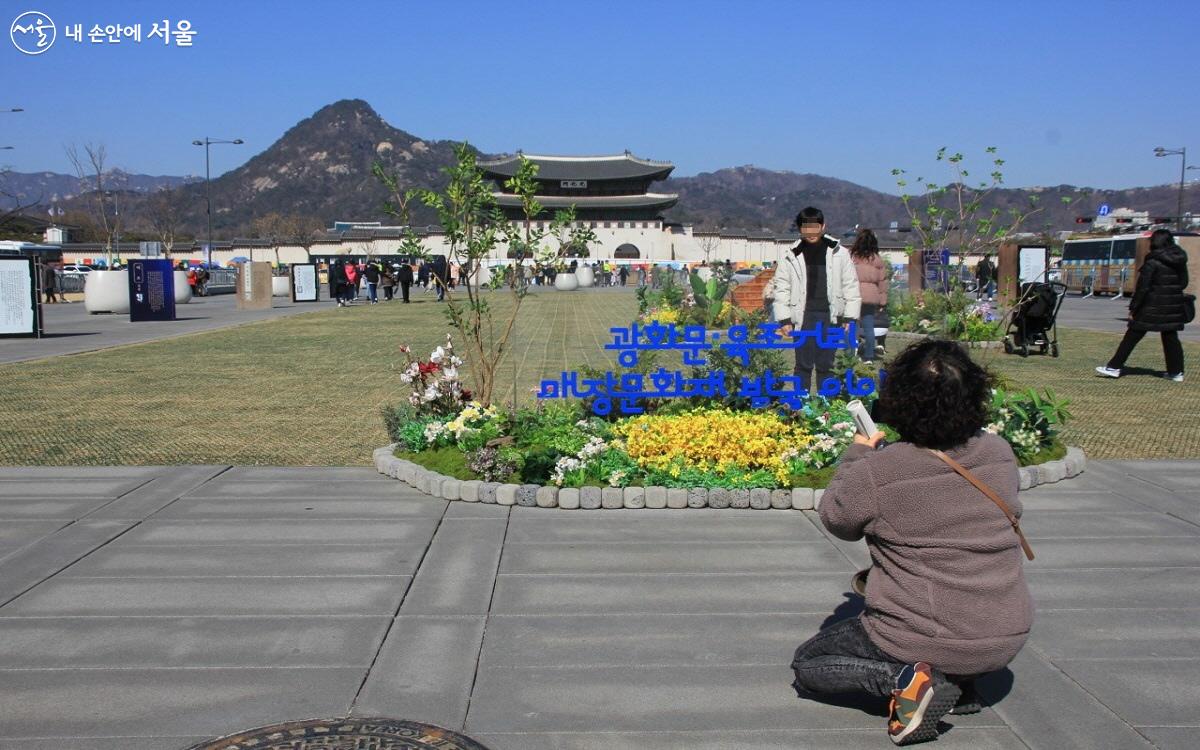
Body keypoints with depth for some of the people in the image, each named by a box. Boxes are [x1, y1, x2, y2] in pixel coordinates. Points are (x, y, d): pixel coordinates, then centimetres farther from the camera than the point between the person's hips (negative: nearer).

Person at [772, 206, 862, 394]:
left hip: (830, 316, 1)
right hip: (804, 316, -1)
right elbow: (782, 289, 4)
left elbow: (851, 286, 7)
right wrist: (784, 320, -2)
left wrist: (850, 318, 2)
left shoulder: (839, 253, 5)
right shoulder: (790, 255, 2)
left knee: (826, 365, 7)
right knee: (803, 364, 1)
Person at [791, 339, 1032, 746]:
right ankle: (960, 682, 14)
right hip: (1006, 642, 5)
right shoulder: (1001, 454, -5)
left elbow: (836, 519, 1)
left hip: (922, 642, -5)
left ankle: (902, 679, -7)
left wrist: (856, 455, 16)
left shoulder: (876, 472, -19)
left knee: (805, 665, 19)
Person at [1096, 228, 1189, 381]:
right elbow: (1184, 283, 14)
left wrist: (1133, 308, -10)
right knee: (1171, 338, 12)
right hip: (1173, 308, 6)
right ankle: (1176, 371, 13)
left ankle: (1114, 367, 2)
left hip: (1152, 307, -6)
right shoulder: (1180, 261, 5)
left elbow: (1142, 288, -15)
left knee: (1131, 337, -1)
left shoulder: (1152, 262, -14)